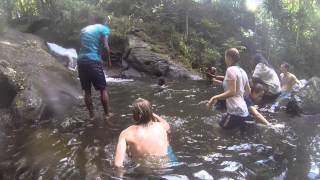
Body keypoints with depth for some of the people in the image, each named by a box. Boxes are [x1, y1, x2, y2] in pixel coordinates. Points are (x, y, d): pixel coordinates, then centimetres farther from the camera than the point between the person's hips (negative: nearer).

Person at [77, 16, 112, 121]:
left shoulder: (84, 29, 23)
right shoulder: (103, 28, 4)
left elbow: (82, 45, 19)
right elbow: (105, 46, -7)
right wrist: (108, 59, 4)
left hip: (81, 60, 6)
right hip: (93, 61, -5)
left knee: (87, 91, 11)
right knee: (103, 89, 6)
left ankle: (91, 115, 16)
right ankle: (107, 114, 10)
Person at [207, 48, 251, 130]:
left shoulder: (231, 69, -12)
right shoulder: (242, 71, 12)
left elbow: (232, 92, -20)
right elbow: (248, 92, 18)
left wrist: (215, 98, -18)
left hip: (235, 112, -9)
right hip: (243, 111, 9)